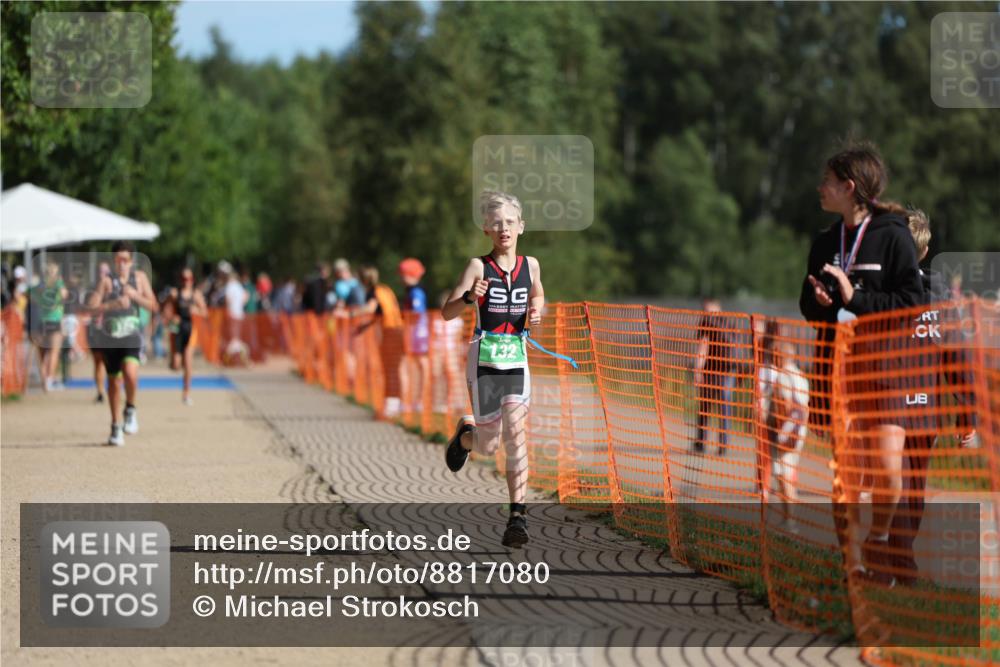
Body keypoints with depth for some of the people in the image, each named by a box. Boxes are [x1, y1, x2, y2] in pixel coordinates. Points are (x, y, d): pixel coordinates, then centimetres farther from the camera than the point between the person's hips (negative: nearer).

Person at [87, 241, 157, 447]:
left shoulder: (140, 277, 4)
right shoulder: (107, 280, -2)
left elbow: (153, 306, 2)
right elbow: (91, 307, -12)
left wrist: (134, 295, -13)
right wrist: (113, 304, -27)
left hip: (131, 336, -1)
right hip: (109, 337, 1)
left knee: (130, 372, -26)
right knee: (113, 380, 9)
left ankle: (130, 410, 0)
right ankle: (116, 427, 24)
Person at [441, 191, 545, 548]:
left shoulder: (530, 265, 6)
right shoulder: (478, 265, -6)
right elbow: (447, 312, -11)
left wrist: (537, 312, 4)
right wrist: (470, 296, -31)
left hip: (517, 360, 2)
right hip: (485, 358, -2)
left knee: (515, 433, -16)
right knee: (488, 447, 3)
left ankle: (517, 516, -16)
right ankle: (466, 434, 41)